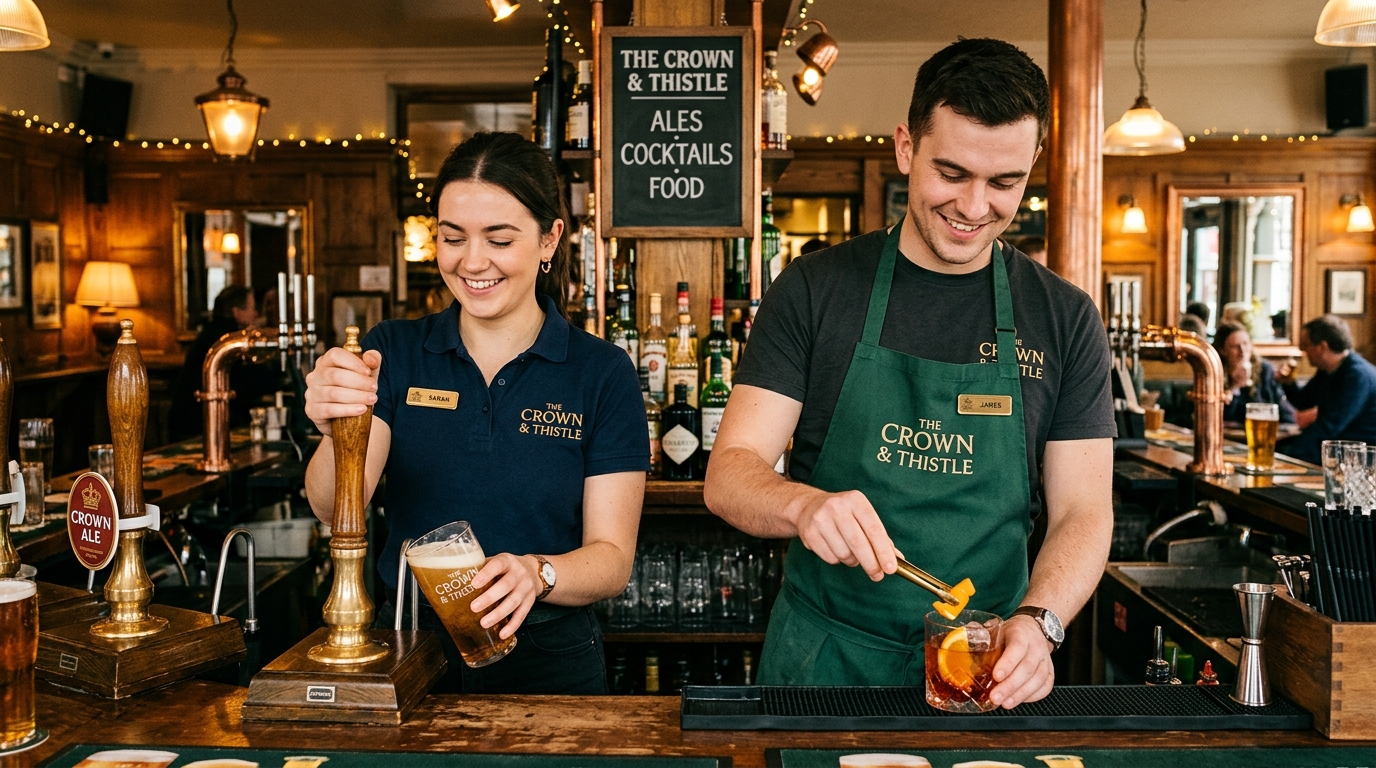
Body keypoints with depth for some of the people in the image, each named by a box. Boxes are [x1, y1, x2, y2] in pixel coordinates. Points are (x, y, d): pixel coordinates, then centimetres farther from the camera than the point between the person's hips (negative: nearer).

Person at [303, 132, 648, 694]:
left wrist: (537, 574, -26)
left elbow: (612, 557, -6)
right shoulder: (393, 353, 2)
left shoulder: (602, 374, -4)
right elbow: (333, 509, -11)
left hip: (548, 663, -1)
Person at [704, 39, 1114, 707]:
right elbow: (728, 474, -9)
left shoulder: (1065, 319, 0)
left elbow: (1082, 511, -2)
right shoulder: (814, 291, -5)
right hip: (823, 659, -1)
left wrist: (1035, 621, -21)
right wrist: (805, 504, -31)